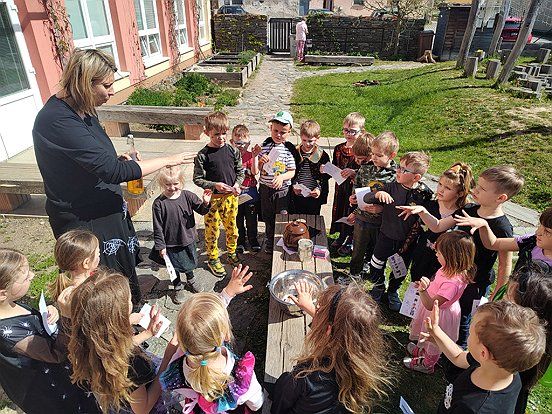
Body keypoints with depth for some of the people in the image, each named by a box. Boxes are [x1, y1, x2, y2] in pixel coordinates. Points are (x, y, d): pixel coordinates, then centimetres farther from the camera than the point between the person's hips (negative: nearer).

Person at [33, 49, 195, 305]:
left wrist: (118, 161, -4)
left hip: (106, 209, 9)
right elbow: (112, 171, -31)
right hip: (84, 221, -9)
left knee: (124, 270, 24)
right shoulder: (57, 121, -28)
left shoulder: (82, 111, 3)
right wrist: (167, 161, -22)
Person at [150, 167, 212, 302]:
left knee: (190, 263, 24)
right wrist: (160, 246, -10)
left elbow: (201, 210, -6)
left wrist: (205, 203, -28)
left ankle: (191, 280, 53)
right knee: (175, 267, 16)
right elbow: (158, 227, -11)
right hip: (171, 243, -2)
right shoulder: (159, 203, -16)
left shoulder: (187, 196, -11)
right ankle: (178, 288, 41)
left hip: (188, 239, 2)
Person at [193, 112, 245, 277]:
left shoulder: (232, 151, -1)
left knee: (232, 227, 18)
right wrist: (215, 185, -21)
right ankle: (213, 259, 28)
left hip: (231, 197, 4)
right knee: (212, 230, 8)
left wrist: (237, 184, -9)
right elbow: (197, 179, -9)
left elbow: (240, 171, 9)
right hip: (213, 198, -3)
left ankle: (231, 253, 41)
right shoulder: (203, 155, -11)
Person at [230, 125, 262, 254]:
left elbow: (255, 172, -20)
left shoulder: (251, 155, -5)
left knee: (252, 220, 14)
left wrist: (255, 156, -29)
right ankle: (240, 242, 34)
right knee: (238, 220, 15)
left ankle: (253, 241, 34)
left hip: (250, 193, 0)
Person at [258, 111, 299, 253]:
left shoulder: (290, 149, -11)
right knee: (268, 217, 17)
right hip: (265, 187, 4)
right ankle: (269, 243, 36)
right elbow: (259, 168, 6)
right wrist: (261, 162, -16)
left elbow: (292, 172, -10)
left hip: (282, 189, -3)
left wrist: (282, 177, -29)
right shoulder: (266, 144, -1)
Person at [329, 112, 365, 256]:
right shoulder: (338, 149, 3)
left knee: (352, 212, 9)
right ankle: (342, 236, 42)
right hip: (341, 186, 5)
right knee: (339, 210, 18)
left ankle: (351, 242, 30)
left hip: (355, 188, -5)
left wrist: (353, 172, -34)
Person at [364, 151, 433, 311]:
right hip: (386, 236, 1)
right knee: (376, 267, 15)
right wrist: (378, 194, -37)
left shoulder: (425, 194, -17)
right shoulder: (392, 186, -16)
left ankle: (393, 292, 50)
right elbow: (366, 198, -17)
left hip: (408, 240, 0)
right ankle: (378, 287, 47)